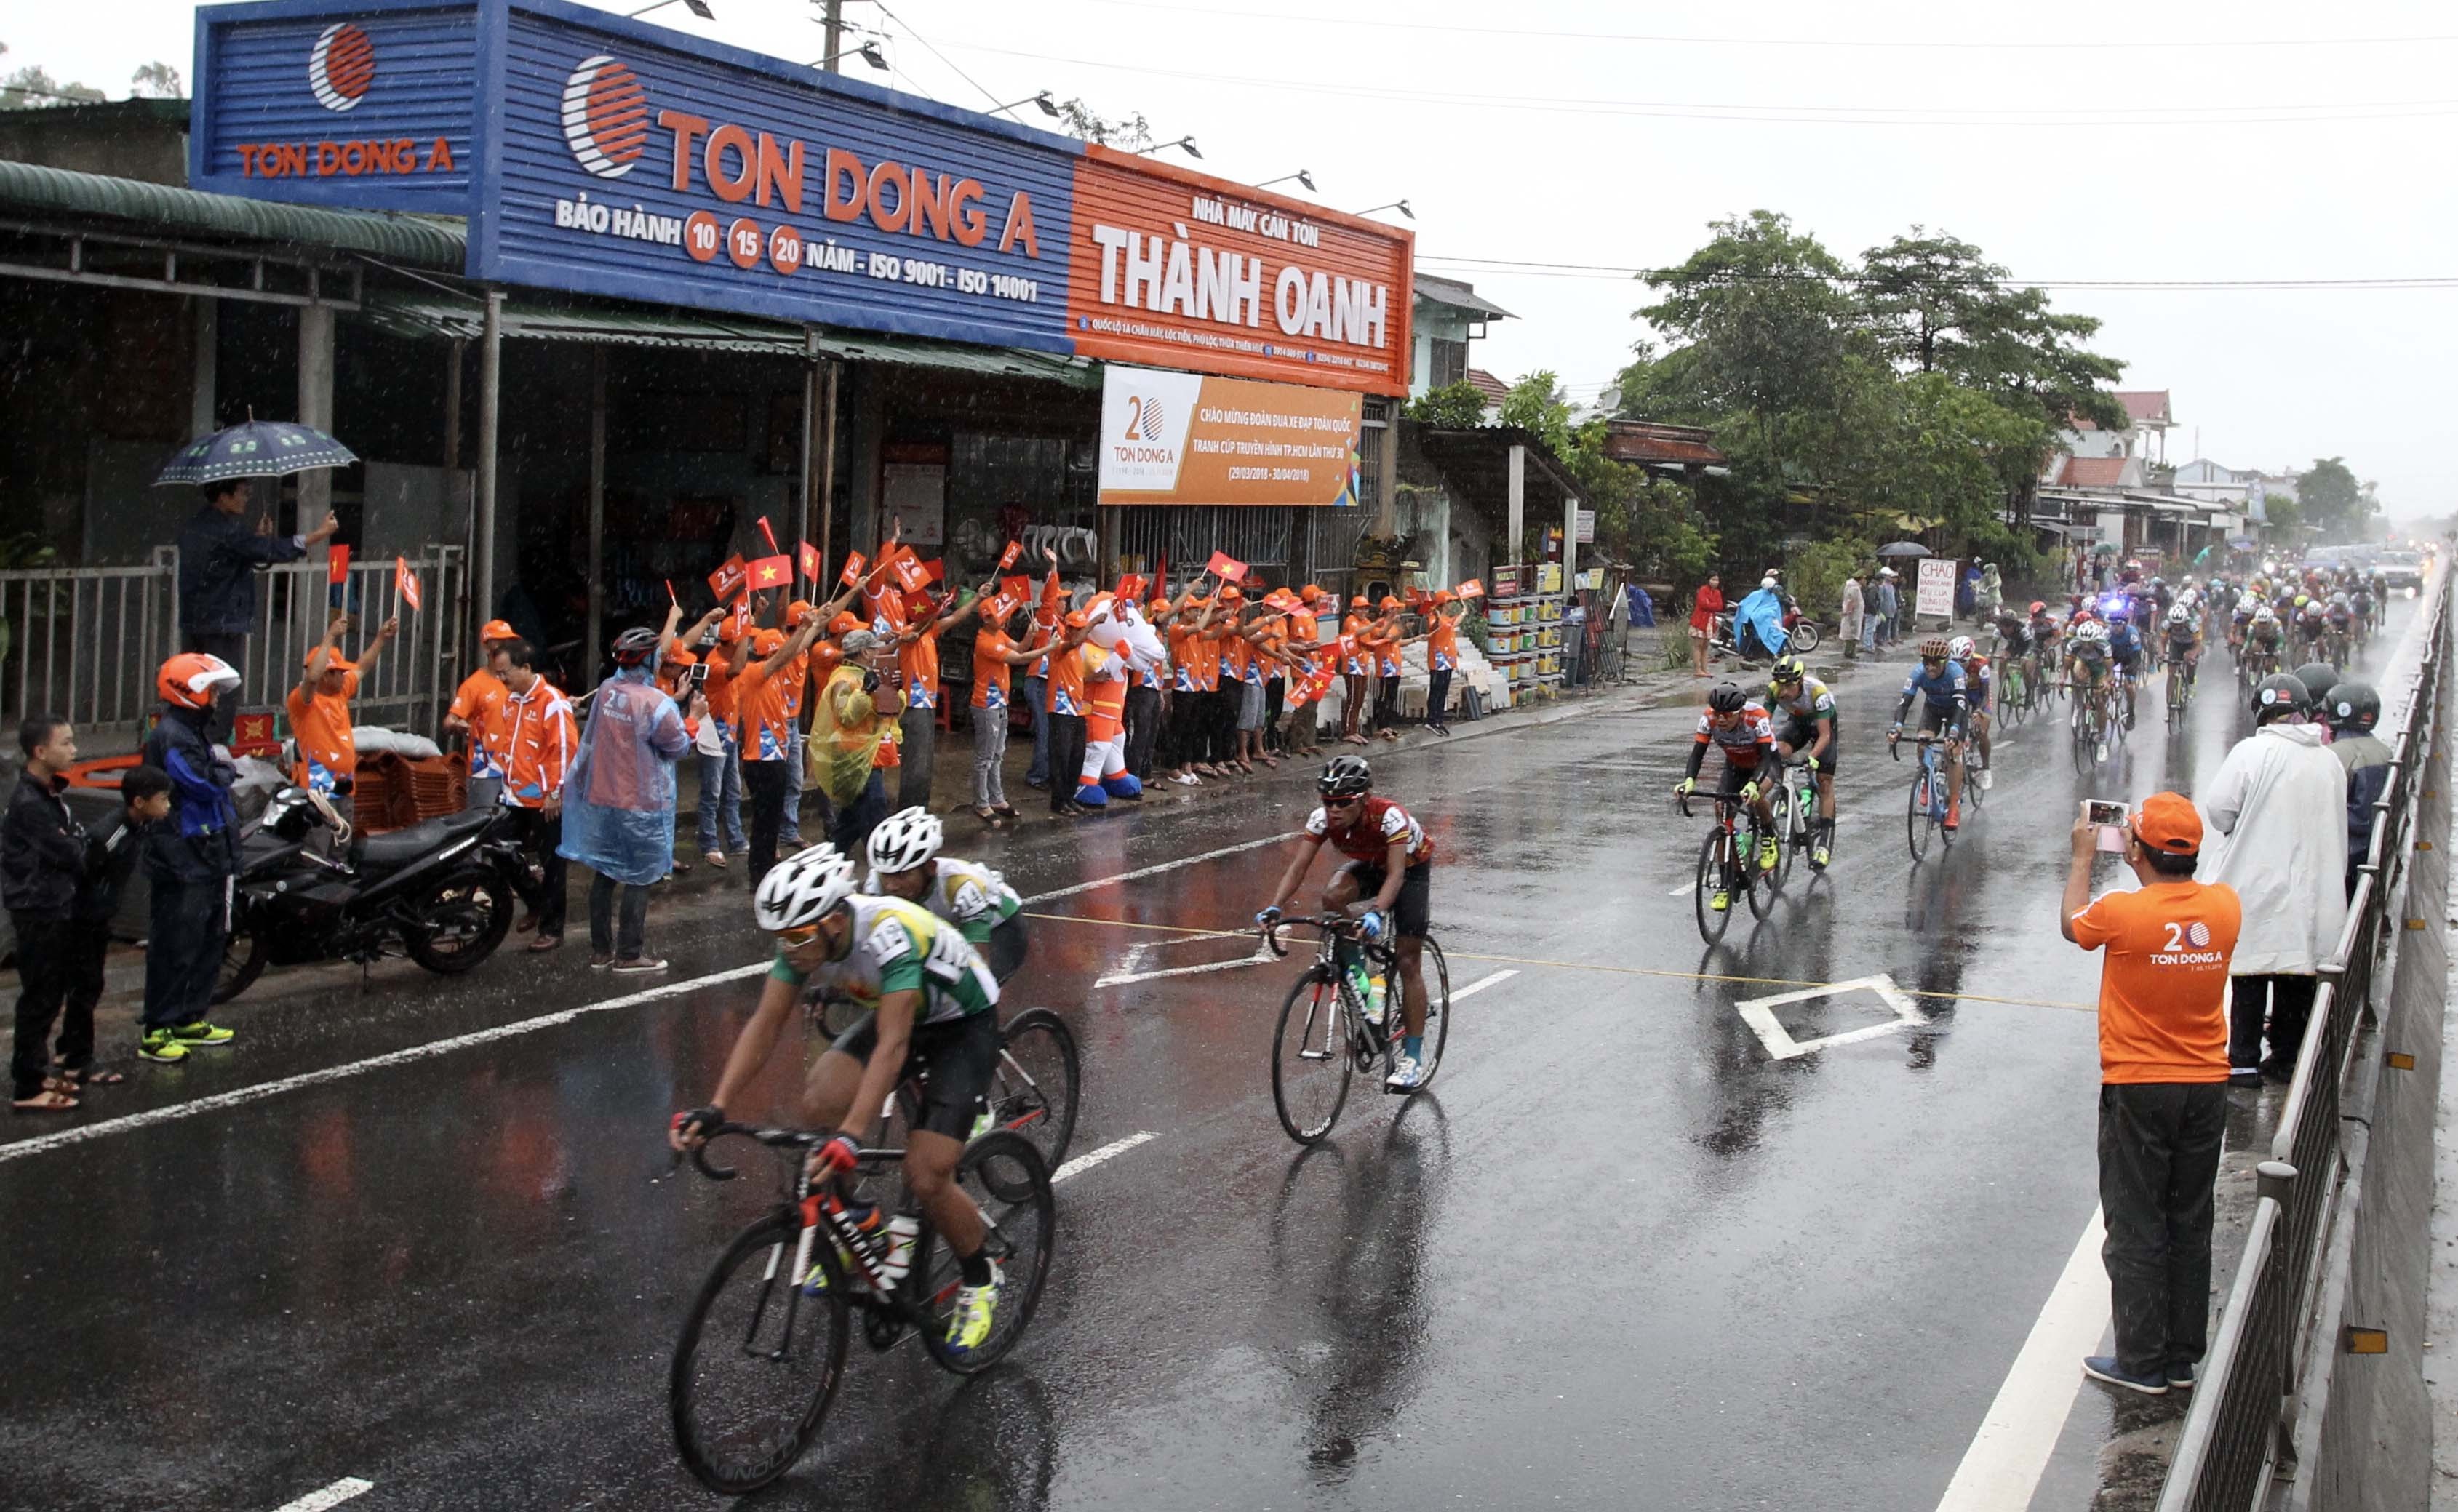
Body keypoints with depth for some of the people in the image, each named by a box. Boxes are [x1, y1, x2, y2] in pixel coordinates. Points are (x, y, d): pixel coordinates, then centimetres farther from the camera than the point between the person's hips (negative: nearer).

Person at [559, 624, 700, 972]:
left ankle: (600, 950, 22)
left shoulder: (606, 690, 1)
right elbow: (677, 747, -9)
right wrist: (694, 716, 7)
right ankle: (630, 955, 7)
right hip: (641, 805, -7)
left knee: (605, 874, 15)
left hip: (600, 800, 7)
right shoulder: (657, 703, -20)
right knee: (639, 879, 4)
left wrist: (672, 621, 26)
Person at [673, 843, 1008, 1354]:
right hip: (892, 1016, 6)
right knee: (819, 1105, -21)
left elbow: (891, 1045, -42)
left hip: (964, 1026, -6)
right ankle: (858, 1225, 3)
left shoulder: (891, 933, -37)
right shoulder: (805, 936, -17)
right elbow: (765, 1026, -16)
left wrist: (853, 1136, -51)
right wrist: (714, 1109, -27)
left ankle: (979, 1281, 11)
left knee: (926, 1179, -16)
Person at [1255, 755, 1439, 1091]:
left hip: (1411, 867, -4)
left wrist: (1377, 912, -63)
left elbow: (1396, 875, -46)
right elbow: (1298, 865, -29)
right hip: (1368, 865, 4)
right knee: (1333, 895, -30)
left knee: (1408, 962, -8)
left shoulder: (1390, 817, -38)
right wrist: (1275, 907, -45)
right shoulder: (1323, 818, -26)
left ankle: (1413, 1057, 0)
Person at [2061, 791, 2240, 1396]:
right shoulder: (2224, 907, -7)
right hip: (2206, 1088, 4)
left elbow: (2073, 923, 4)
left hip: (2138, 1090, -4)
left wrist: (2083, 856, 17)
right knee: (2190, 1226, 14)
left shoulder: (2123, 913, -19)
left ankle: (2142, 1362, 9)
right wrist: (2164, 852, 22)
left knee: (2136, 1229, 6)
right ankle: (2182, 1358, 22)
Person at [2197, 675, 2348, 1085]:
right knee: (2297, 976, 12)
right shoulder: (2330, 762, 4)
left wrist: (2237, 827, 7)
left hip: (2256, 885, -4)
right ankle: (2288, 1058, 20)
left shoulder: (2253, 751, -12)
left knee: (2250, 974, 4)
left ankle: (2244, 1062, 6)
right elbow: (2337, 828, 10)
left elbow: (2219, 806, -13)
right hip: (2310, 891, 4)